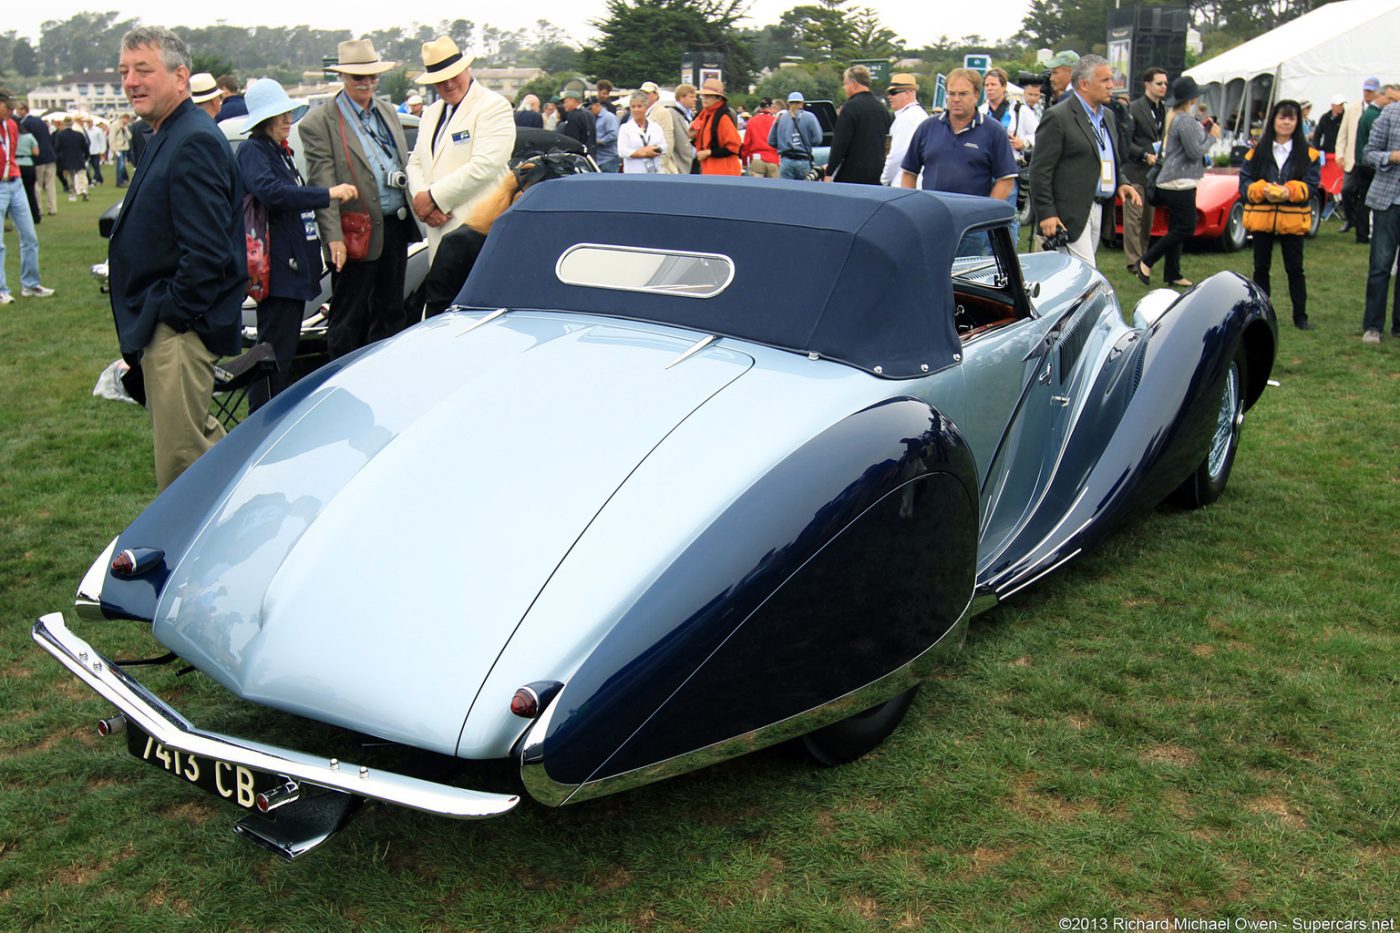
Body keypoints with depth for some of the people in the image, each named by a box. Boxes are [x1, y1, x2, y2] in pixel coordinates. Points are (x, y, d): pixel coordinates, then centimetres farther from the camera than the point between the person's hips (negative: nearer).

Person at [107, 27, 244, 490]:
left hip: (179, 329, -11)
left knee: (181, 460, -7)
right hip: (165, 325, 11)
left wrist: (173, 313, -18)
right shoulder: (167, 137, 17)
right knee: (200, 437, 20)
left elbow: (206, 249, -25)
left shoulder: (194, 143, -18)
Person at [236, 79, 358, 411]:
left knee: (286, 349, 14)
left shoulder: (282, 152, 20)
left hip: (294, 265, 10)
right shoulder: (252, 151, -9)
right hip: (276, 268, -10)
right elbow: (270, 192, -28)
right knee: (274, 351, -8)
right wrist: (327, 194, -31)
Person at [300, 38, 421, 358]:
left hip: (395, 227, 7)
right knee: (349, 320, 3)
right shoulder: (319, 122, -7)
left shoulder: (387, 111, 15)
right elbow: (322, 186, -12)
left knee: (390, 312, 15)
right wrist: (334, 237, -20)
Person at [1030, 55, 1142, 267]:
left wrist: (1120, 184, 7)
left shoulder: (1107, 116, 18)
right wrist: (1046, 214, -18)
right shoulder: (1057, 117, -9)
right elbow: (1040, 170, -12)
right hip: (1070, 215, -8)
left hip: (1099, 211, 8)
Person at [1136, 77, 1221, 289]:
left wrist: (1204, 129, 11)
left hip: (1173, 182, 11)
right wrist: (1211, 137, -4)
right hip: (1180, 182, -11)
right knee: (1186, 227, -9)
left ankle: (1173, 275, 13)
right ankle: (1146, 261, -6)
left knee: (1177, 229, 11)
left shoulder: (1174, 117, 15)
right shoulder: (1185, 120, -16)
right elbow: (1195, 152, -18)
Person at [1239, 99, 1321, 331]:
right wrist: (1262, 189, -19)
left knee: (1295, 268, 2)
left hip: (1293, 219, -1)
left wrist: (1290, 191, -23)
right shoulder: (1257, 151, 5)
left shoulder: (1308, 153, 3)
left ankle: (1300, 316, 9)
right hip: (1261, 218, 1)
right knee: (1261, 267, 9)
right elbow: (1244, 183, 0)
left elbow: (1311, 185, -4)